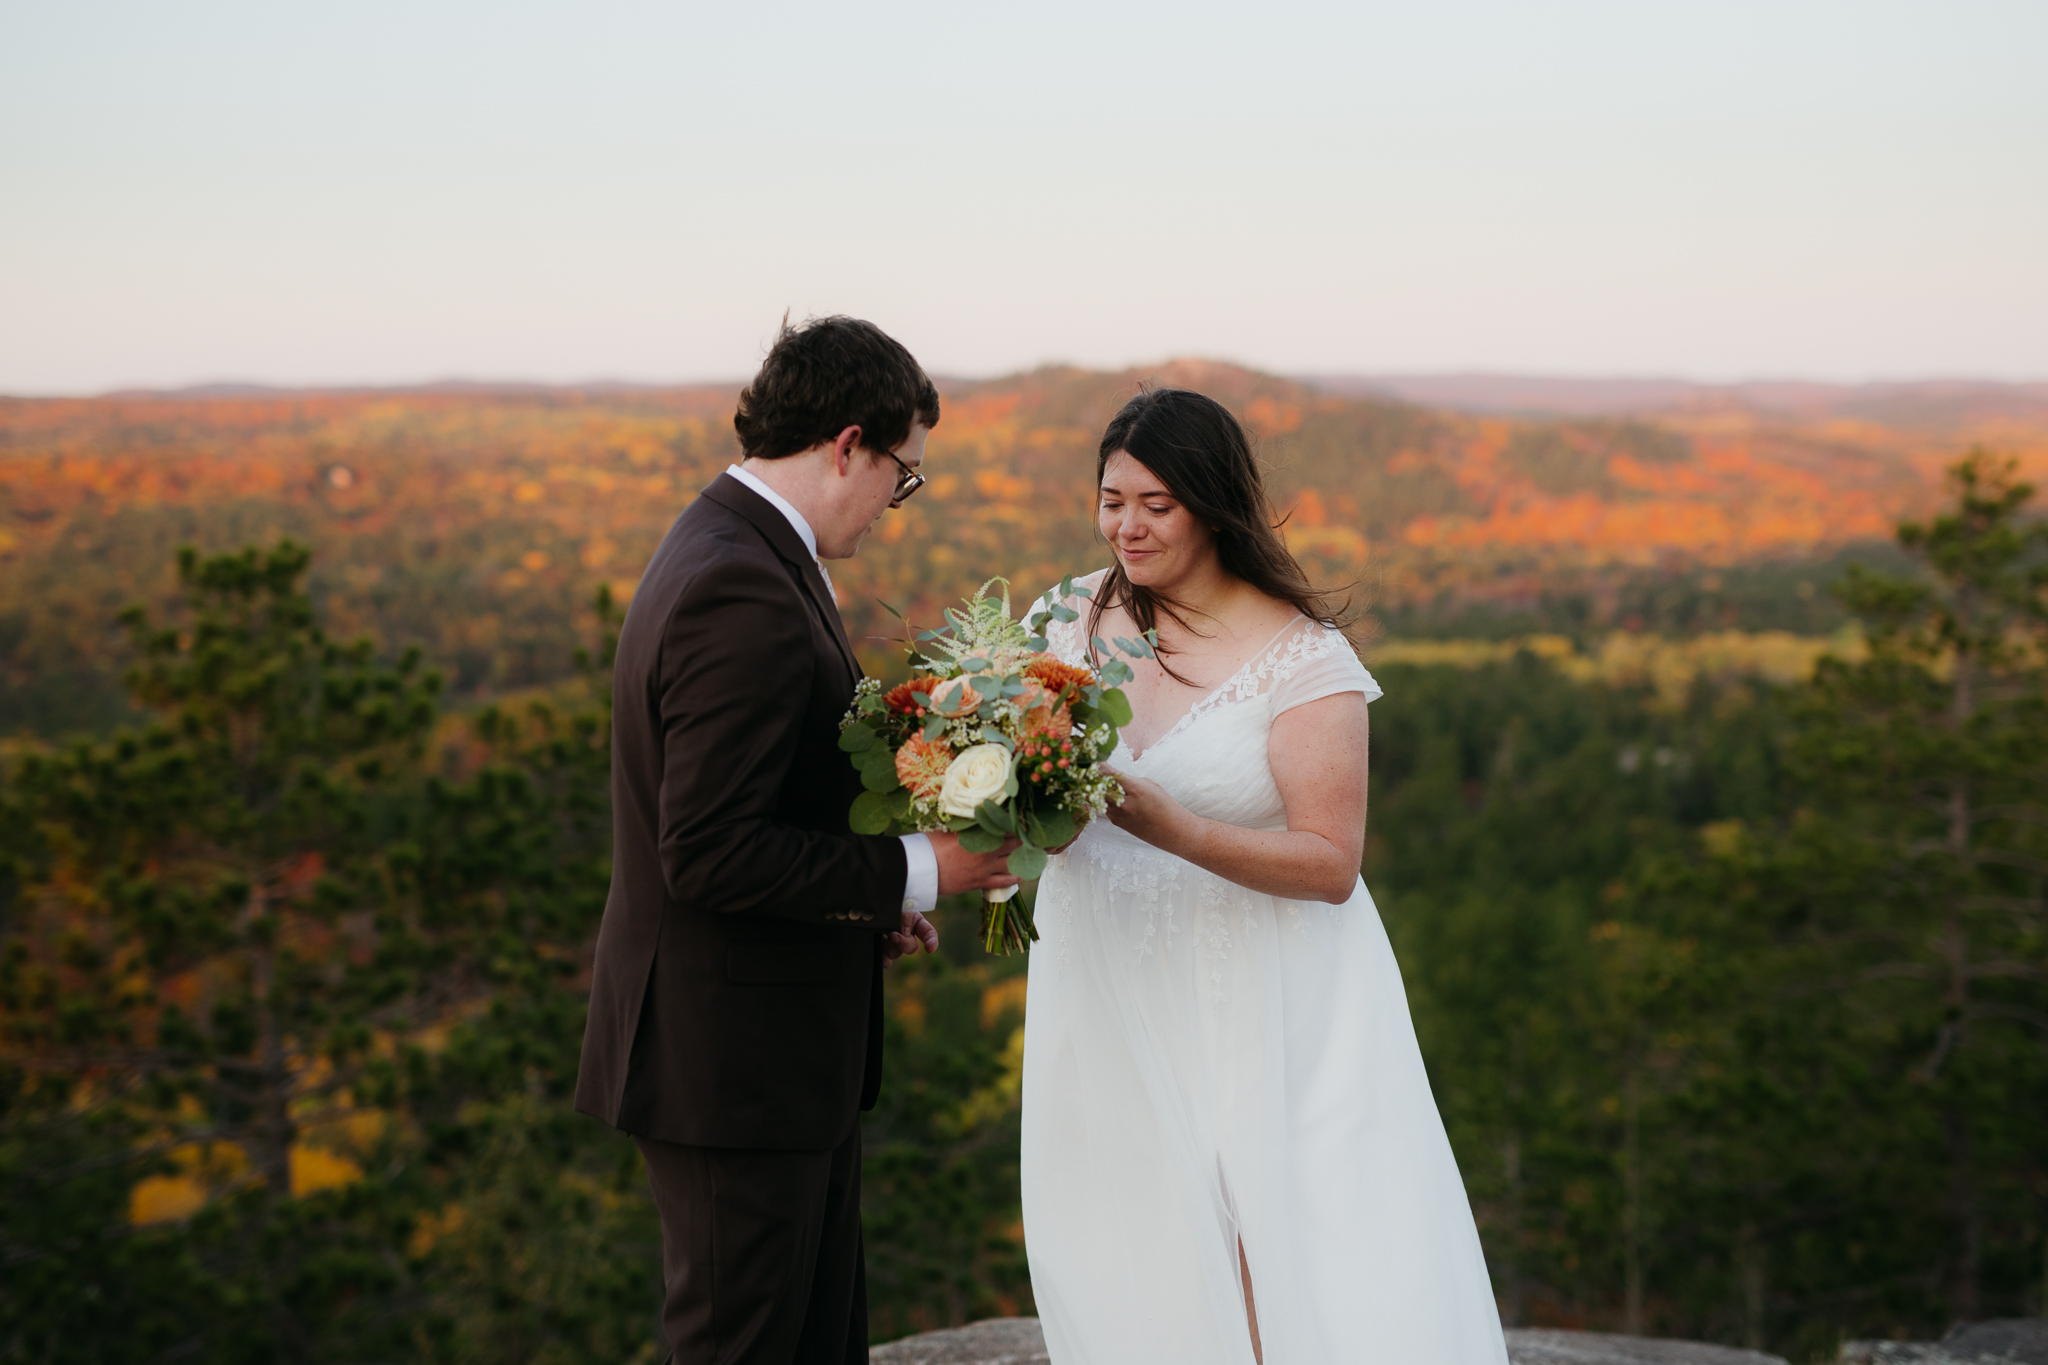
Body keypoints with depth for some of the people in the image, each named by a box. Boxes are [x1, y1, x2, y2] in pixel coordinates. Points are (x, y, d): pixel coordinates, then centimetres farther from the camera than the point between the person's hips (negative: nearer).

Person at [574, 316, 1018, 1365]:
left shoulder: (727, 547, 10)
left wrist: (866, 903, 9)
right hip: (733, 1065, -10)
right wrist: (910, 874, -17)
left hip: (783, 1048, 10)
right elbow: (710, 855, -26)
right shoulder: (745, 595, -23)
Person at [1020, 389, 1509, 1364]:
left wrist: (1165, 824, -25)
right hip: (1107, 1002, 4)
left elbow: (1331, 862, -13)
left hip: (1261, 1021, -4)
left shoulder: (1301, 655, -8)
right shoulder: (1073, 620, 5)